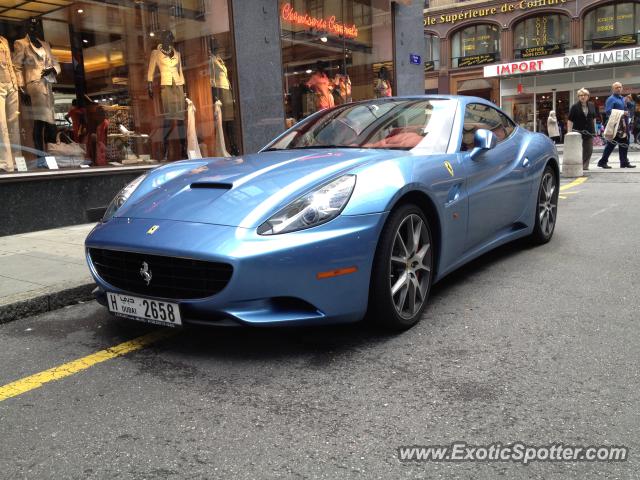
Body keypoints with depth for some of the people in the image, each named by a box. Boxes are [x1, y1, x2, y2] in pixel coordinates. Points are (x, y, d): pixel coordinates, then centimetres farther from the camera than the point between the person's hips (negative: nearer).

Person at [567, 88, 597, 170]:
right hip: (578, 131, -4)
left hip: (589, 132, 4)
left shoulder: (592, 106, 8)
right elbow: (570, 120, -6)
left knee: (589, 150, 2)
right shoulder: (575, 107, -5)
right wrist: (569, 132, -13)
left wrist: (594, 130, 13)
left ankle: (585, 166, 11)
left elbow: (594, 118, 17)